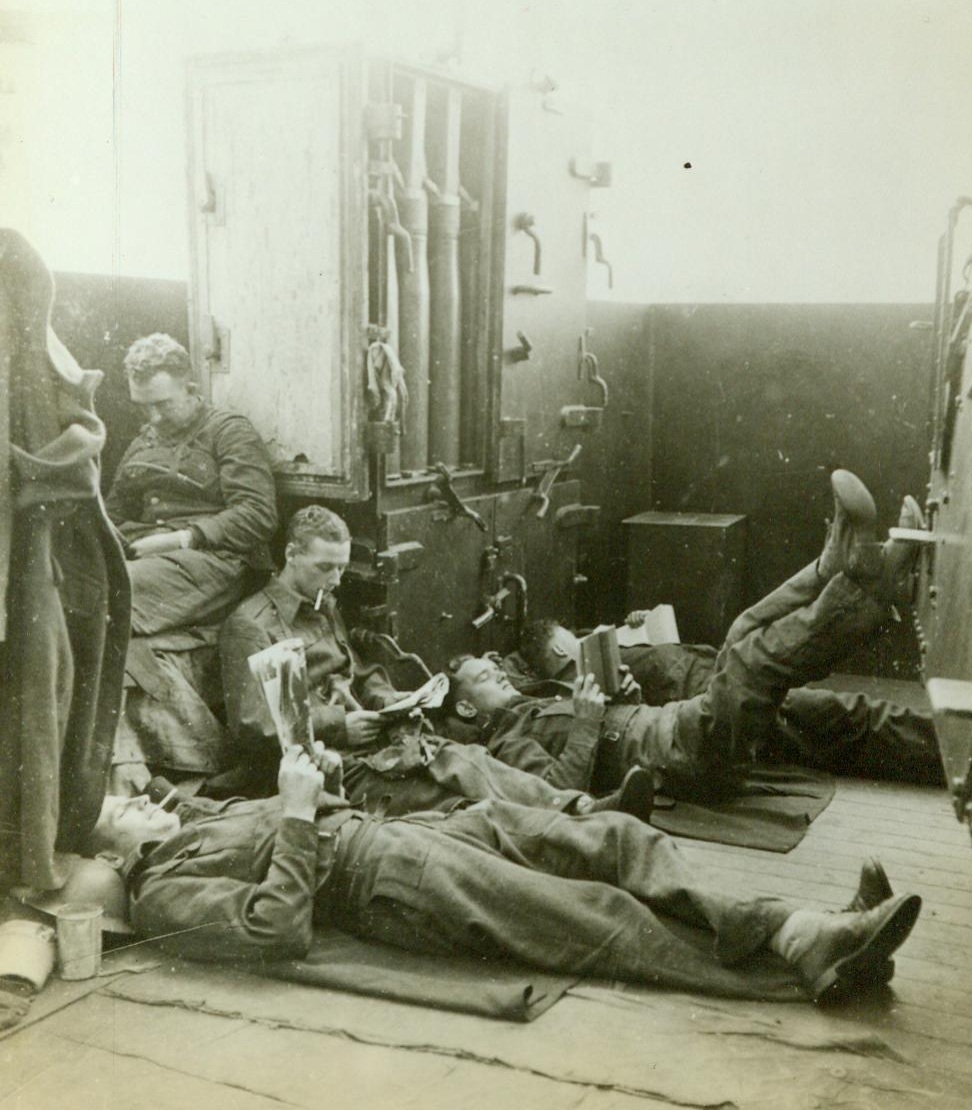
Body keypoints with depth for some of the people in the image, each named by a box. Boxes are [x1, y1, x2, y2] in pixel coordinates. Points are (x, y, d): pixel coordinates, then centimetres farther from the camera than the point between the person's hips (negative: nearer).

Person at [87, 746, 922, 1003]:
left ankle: (803, 935, -14)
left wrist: (316, 779, 7)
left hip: (395, 826, 9)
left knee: (623, 839, -6)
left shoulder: (197, 815, 22)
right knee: (606, 916, -21)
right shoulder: (162, 894, -4)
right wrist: (296, 816, -16)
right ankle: (793, 974, -19)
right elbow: (279, 932, -20)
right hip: (386, 878, -9)